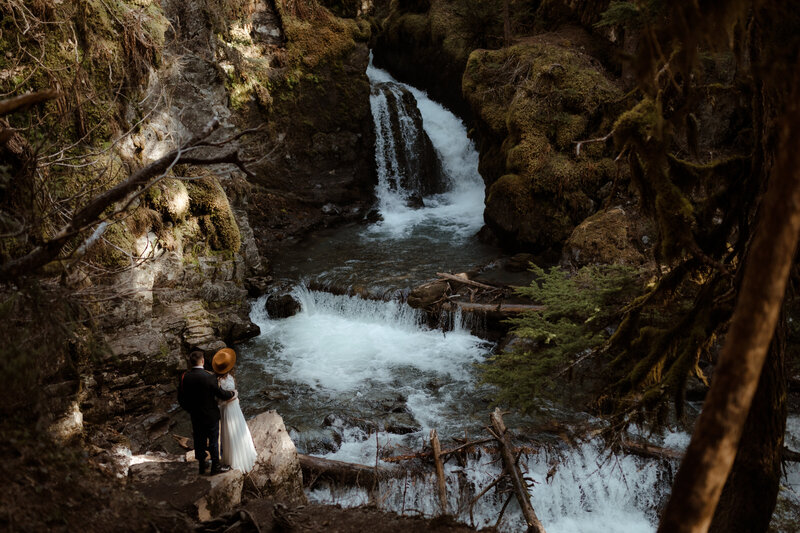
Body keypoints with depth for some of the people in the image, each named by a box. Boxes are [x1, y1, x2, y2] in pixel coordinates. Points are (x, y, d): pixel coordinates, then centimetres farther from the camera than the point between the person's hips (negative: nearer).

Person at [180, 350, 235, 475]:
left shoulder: (185, 377, -9)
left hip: (195, 417, 5)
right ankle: (215, 467, 23)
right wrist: (232, 394, 2)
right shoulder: (209, 376, -24)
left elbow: (183, 399, 0)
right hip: (211, 415, -5)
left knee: (199, 441, 19)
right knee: (213, 441, 12)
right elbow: (220, 394, -17)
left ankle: (202, 468, 31)